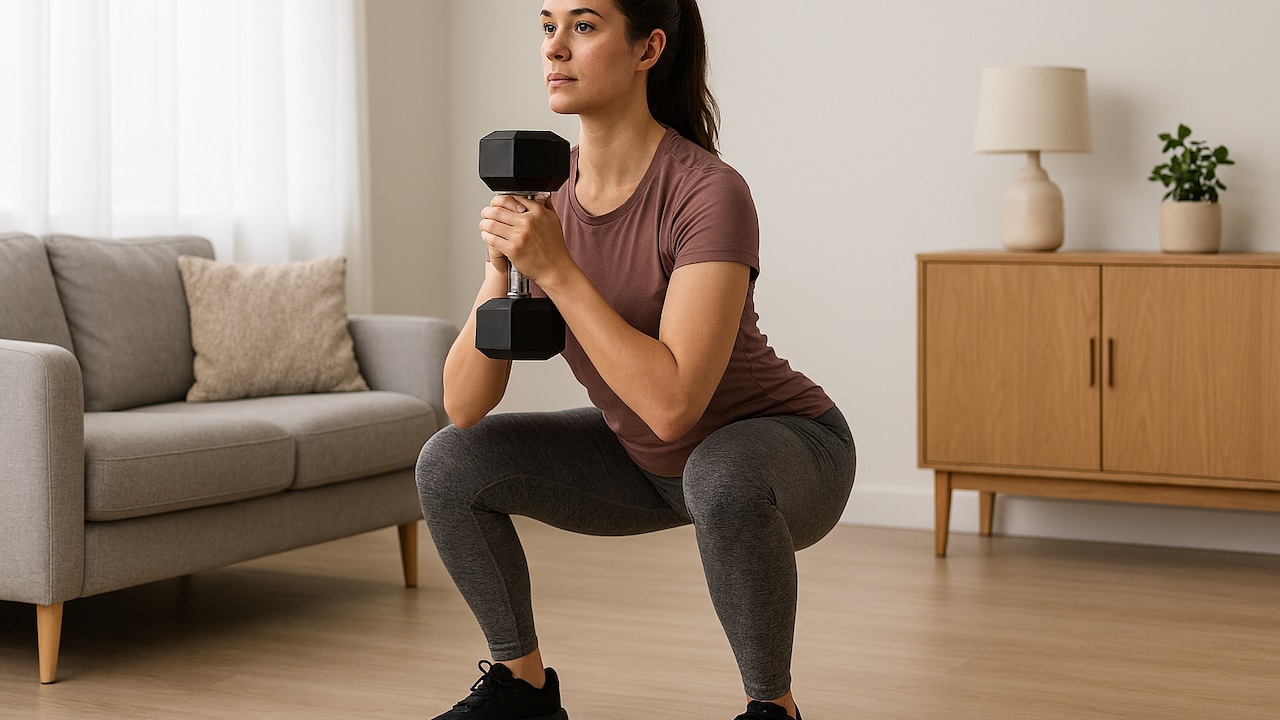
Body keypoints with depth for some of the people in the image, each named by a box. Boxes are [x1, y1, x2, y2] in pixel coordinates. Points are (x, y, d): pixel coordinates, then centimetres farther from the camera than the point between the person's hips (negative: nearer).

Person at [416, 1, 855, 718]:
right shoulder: (543, 195, -10)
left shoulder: (708, 193, -29)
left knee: (721, 477, -39)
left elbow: (672, 404, -38)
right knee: (448, 468, -4)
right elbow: (464, 408, -12)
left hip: (787, 452, -6)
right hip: (646, 463, 6)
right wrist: (502, 268, -28)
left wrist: (556, 269, -35)